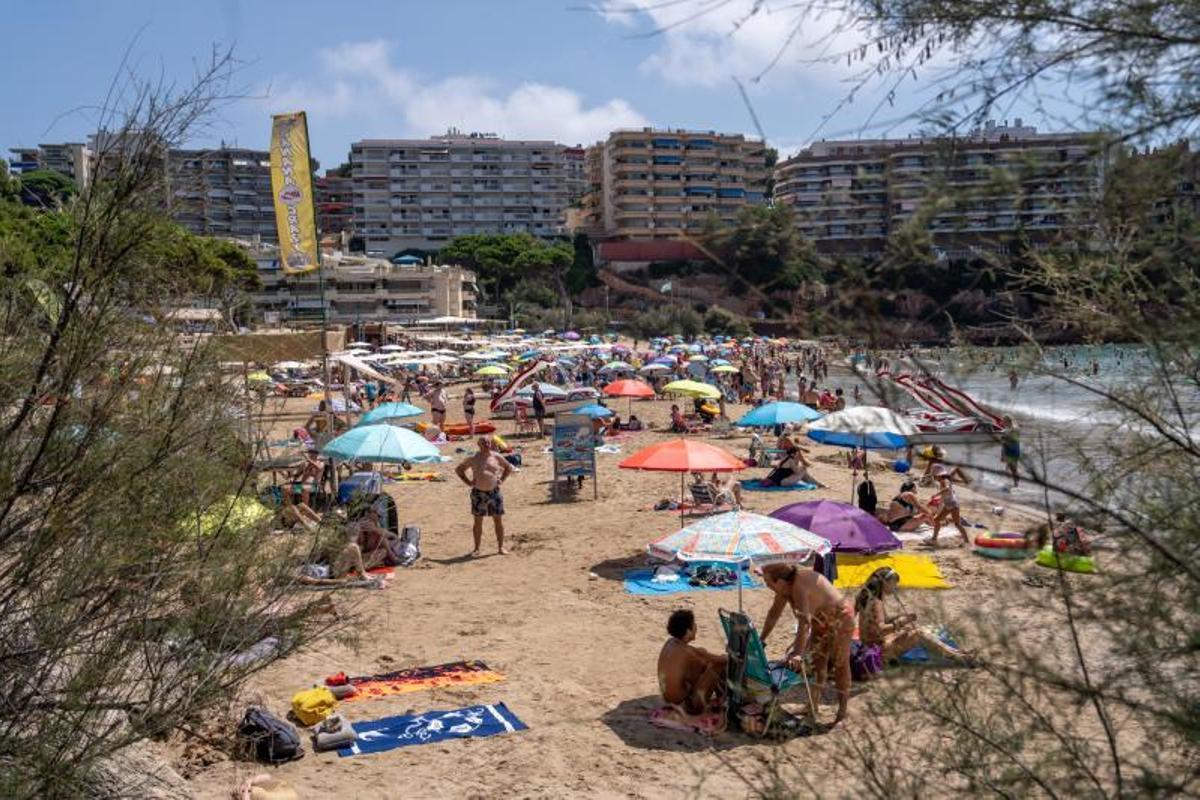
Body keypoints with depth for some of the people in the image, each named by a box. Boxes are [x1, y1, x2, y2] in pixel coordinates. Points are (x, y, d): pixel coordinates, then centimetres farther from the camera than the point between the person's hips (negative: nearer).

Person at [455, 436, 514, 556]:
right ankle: (477, 548, 15)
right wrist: (468, 482, 0)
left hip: (494, 492, 1)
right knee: (478, 521, 5)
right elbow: (459, 470, 10)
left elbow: (509, 468, 18)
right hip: (478, 493, -1)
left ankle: (501, 547, 12)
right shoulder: (473, 459, 0)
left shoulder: (496, 457, 3)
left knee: (498, 520, 2)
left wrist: (501, 479, 5)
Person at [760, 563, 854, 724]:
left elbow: (804, 622, -44)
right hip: (821, 621, 9)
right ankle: (813, 707, 21)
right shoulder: (785, 587, -11)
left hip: (840, 619, -9)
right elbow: (774, 613, 1)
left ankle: (842, 710, 12)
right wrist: (762, 639, 3)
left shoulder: (799, 586, -37)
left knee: (840, 664, 1)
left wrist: (798, 654, -48)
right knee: (816, 663, 12)